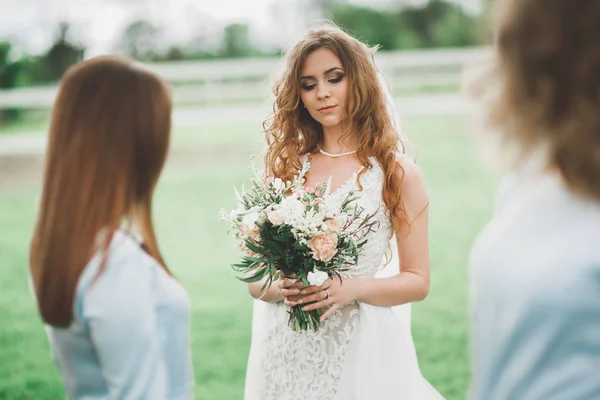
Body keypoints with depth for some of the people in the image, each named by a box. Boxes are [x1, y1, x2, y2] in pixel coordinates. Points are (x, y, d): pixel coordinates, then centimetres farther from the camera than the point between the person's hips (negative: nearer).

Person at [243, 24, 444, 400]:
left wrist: (354, 288, -18)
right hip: (285, 350, 3)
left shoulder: (397, 172, -5)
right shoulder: (285, 168, 2)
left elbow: (417, 281, -2)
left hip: (360, 348, -3)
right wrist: (279, 288, -15)